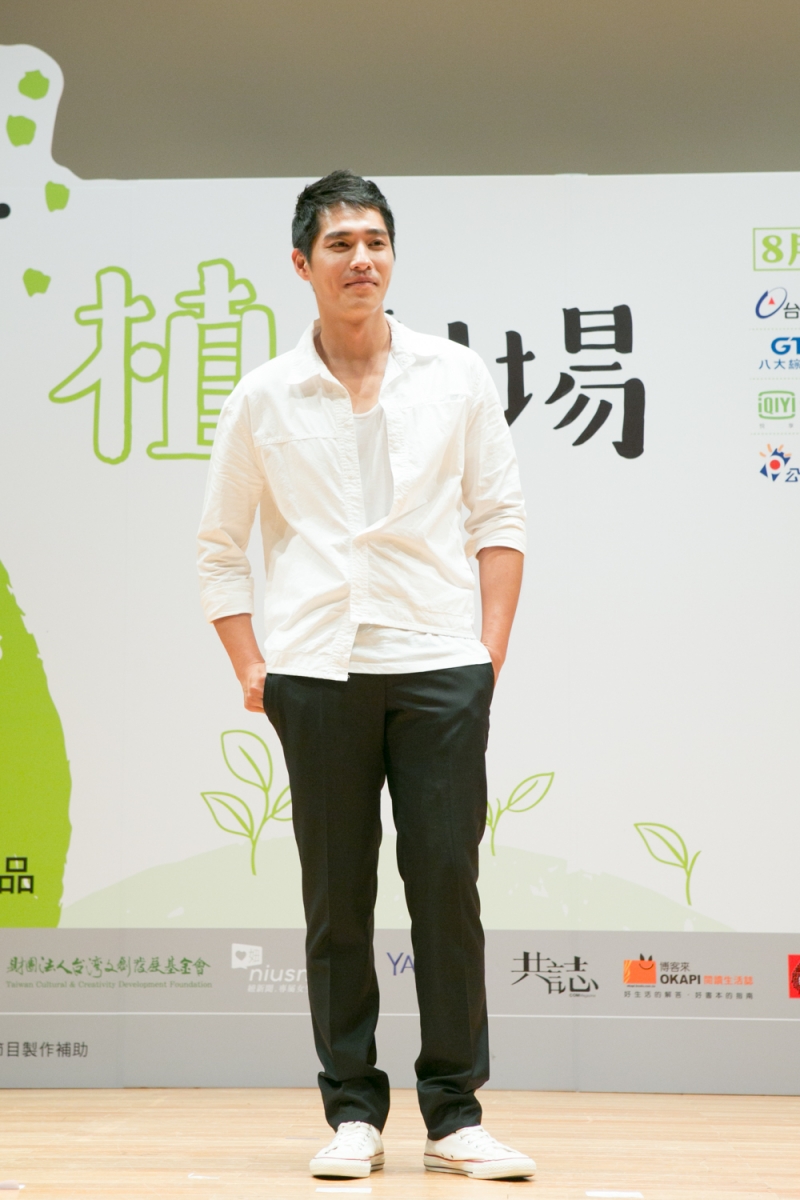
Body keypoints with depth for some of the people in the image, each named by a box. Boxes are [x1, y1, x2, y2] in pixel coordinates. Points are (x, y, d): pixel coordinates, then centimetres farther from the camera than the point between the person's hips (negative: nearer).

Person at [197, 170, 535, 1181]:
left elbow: (500, 515, 9)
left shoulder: (457, 378, 6)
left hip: (439, 668, 0)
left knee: (448, 890, -2)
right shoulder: (264, 399, 6)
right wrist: (249, 669, 4)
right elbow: (219, 545, 12)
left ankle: (455, 1113, 7)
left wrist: (492, 646, 1)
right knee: (337, 899, 3)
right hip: (316, 673, 0)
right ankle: (353, 1111, 12)